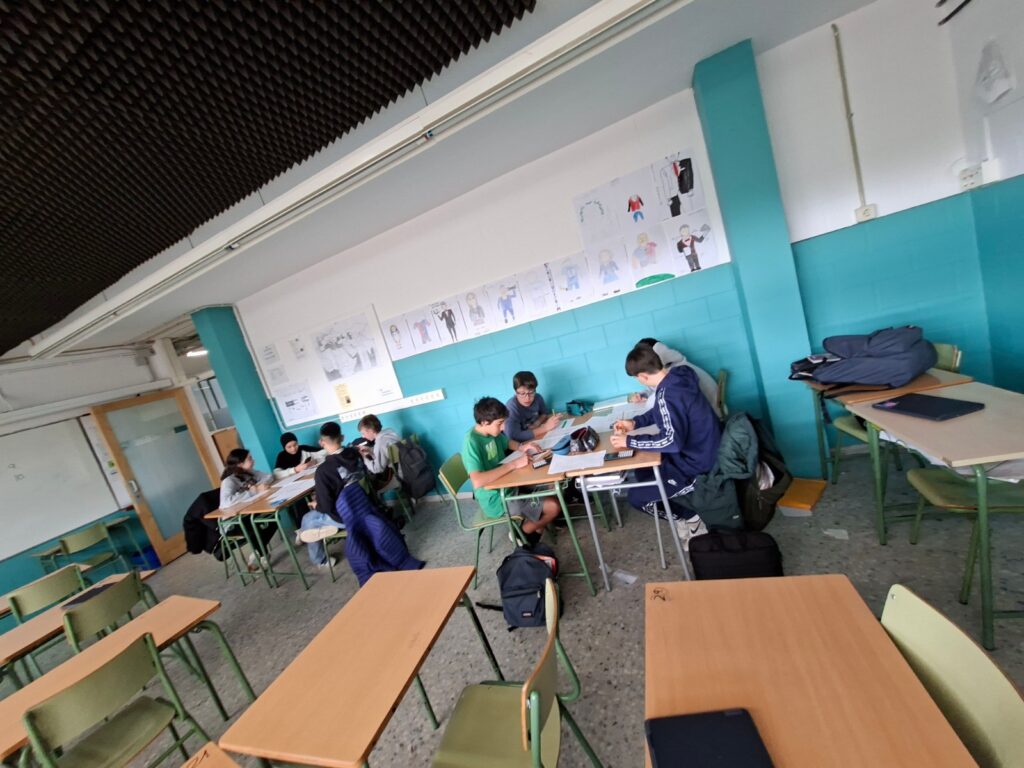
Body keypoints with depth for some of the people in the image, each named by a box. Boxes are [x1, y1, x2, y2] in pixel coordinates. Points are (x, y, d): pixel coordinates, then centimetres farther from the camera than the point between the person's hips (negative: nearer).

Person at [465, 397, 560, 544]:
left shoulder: (491, 431, -3)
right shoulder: (471, 442, -28)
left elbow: (507, 443, 18)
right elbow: (478, 482, -39)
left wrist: (522, 447, -6)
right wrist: (514, 464, -34)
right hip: (497, 500, -9)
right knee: (553, 506, -12)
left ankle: (536, 530, 21)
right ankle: (522, 534, 12)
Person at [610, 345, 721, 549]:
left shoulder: (668, 394, -29)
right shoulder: (677, 376, -1)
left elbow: (671, 441, -33)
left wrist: (629, 441, -24)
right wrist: (635, 422, 7)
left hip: (697, 465, -9)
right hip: (701, 450, 9)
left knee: (636, 497, -2)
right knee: (643, 467, 23)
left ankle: (693, 520, 12)